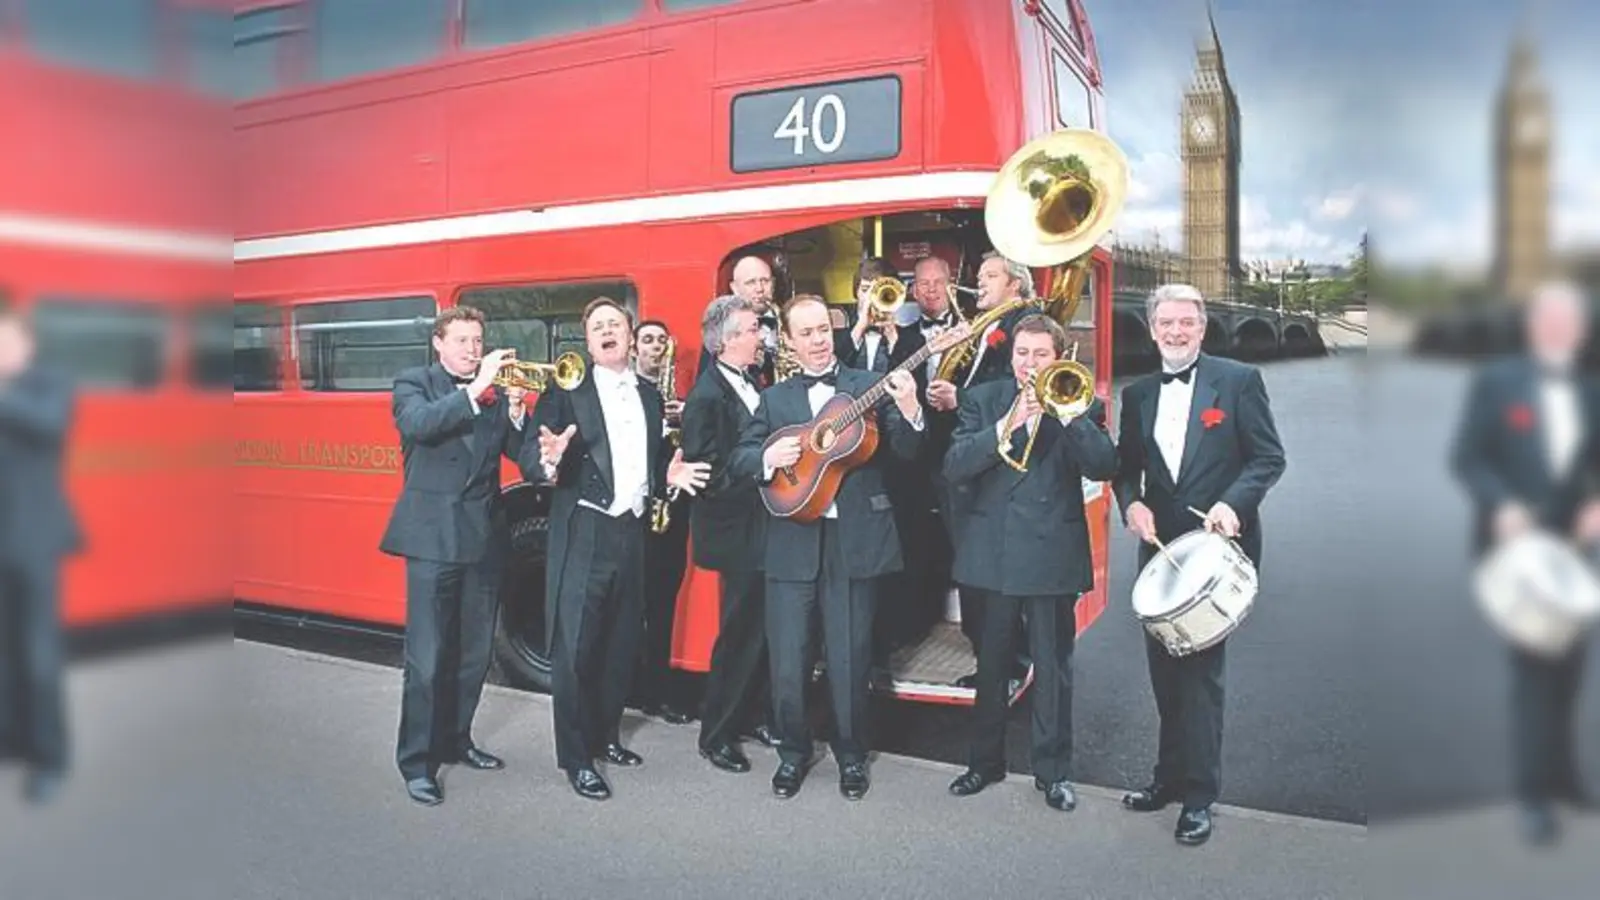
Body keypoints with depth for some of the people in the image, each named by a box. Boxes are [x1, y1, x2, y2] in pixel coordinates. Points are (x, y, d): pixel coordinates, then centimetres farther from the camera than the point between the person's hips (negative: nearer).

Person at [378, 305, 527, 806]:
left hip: (484, 537, 5)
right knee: (426, 657, -4)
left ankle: (454, 740, 29)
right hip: (433, 536, -4)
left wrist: (515, 410, -14)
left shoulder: (496, 391, 11)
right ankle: (417, 761, 6)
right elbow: (416, 424, -20)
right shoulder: (414, 383, 2)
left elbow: (520, 452, 3)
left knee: (474, 653, 13)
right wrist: (474, 391, -27)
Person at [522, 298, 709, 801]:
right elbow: (529, 463, -11)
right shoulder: (565, 391, -4)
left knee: (622, 643, 14)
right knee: (575, 647, -2)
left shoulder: (650, 395, 14)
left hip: (633, 532, 6)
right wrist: (548, 462, -33)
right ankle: (576, 758, 10)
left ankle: (605, 736, 31)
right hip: (582, 534, -6)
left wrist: (669, 475, 0)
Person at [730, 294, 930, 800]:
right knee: (787, 661, 5)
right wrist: (768, 458, -13)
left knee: (850, 659, 6)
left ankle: (851, 754, 27)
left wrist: (909, 412, -23)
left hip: (855, 541, -2)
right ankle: (794, 751, 27)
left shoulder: (871, 387, 6)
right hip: (792, 544, 2)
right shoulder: (773, 399, 13)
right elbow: (739, 459, 8)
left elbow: (906, 452, -3)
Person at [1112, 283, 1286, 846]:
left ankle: (1198, 795, 9)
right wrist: (1131, 503, -6)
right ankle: (1171, 776, 27)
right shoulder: (1138, 393, 11)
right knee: (1165, 670, 12)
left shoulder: (1239, 381, -2)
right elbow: (1124, 465, 13)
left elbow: (1269, 457, -4)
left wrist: (1233, 503, -19)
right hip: (1159, 547, 5)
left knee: (1200, 669, -3)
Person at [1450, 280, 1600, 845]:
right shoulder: (1497, 383, -1)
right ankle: (1535, 794, 2)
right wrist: (1501, 505, -20)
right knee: (1532, 662, -6)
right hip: (1516, 541, -4)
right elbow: (1465, 457, -6)